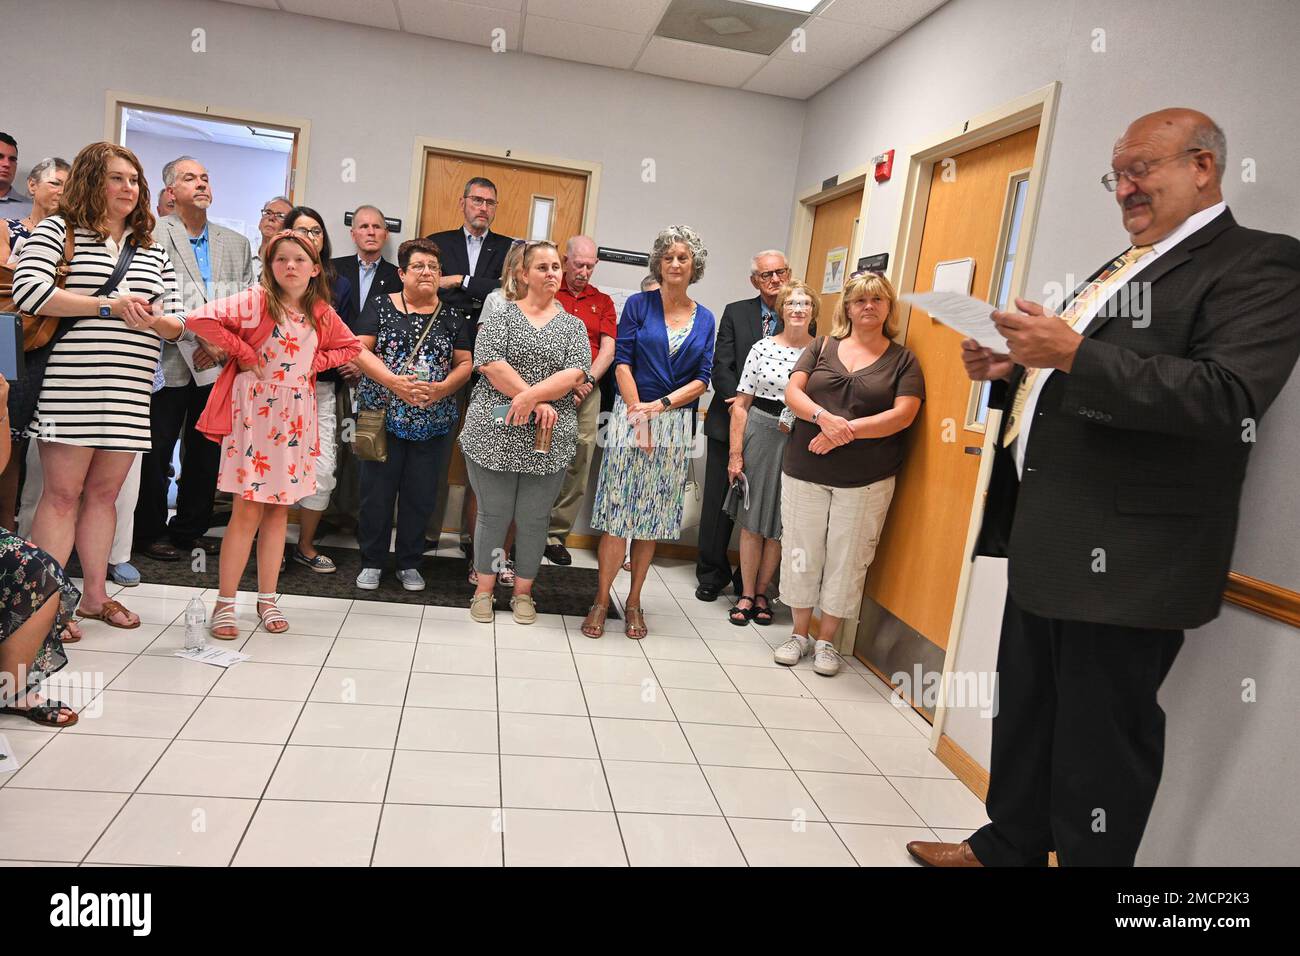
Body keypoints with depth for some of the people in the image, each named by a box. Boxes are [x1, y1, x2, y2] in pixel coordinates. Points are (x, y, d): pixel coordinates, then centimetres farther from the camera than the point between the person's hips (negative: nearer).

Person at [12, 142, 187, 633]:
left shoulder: (152, 250, 17)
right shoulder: (57, 230, 3)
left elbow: (176, 321, 15)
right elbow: (28, 291, -13)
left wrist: (153, 320, -8)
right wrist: (109, 306, -15)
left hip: (131, 389, 5)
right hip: (70, 384, -4)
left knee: (104, 493, 10)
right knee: (62, 493, -3)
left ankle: (94, 595, 19)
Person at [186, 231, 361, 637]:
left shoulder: (322, 314, 6)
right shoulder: (256, 301, -8)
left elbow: (350, 346, 21)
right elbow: (201, 318, -17)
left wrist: (317, 362, 5)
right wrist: (243, 353, -12)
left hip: (295, 416, 5)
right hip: (254, 410, -4)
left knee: (279, 510, 11)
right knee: (248, 511, -4)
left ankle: (267, 599, 22)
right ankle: (225, 602, 8)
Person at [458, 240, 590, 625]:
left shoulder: (573, 325, 10)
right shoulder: (501, 316, 4)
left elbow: (576, 374, -4)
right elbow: (489, 363, -11)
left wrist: (530, 396, -19)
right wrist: (539, 404, -16)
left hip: (547, 441, 2)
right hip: (495, 434, -1)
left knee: (533, 519, 8)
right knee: (493, 514, 7)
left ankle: (523, 591, 23)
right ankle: (484, 589, 22)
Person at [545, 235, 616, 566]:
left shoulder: (603, 302, 16)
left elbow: (608, 350, 8)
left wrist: (586, 382, -7)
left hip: (586, 393, 3)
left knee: (577, 468, 2)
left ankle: (555, 535, 12)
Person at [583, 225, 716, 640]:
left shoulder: (705, 319, 9)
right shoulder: (638, 305, 2)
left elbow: (703, 378, 3)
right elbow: (622, 362, -4)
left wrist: (661, 405, -11)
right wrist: (637, 414, -13)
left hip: (677, 426, 3)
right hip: (631, 416, -2)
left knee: (653, 516, 7)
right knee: (618, 512, -3)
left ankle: (634, 601, 17)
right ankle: (602, 598, 7)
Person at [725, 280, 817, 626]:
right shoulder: (763, 347, 0)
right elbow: (741, 405, -1)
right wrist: (735, 454, -6)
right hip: (759, 437, 0)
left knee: (777, 526, 9)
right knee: (751, 522, 7)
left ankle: (762, 593, 24)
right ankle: (746, 595, 19)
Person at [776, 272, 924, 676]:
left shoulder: (902, 360, 5)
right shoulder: (822, 347, 10)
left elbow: (902, 415, -7)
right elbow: (792, 392, 1)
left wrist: (846, 430, -17)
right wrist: (823, 417, -19)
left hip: (865, 479, -1)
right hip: (805, 471, 2)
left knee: (846, 560, 4)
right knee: (801, 553, 6)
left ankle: (826, 641, 19)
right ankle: (800, 634, 22)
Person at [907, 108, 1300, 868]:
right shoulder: (1119, 271, 20)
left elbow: (1228, 398, -22)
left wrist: (1072, 355, -27)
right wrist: (1008, 373, 4)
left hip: (1124, 555, -9)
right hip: (1049, 540, 9)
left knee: (1101, 741, 3)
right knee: (1025, 714, 19)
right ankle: (1007, 848, 35)